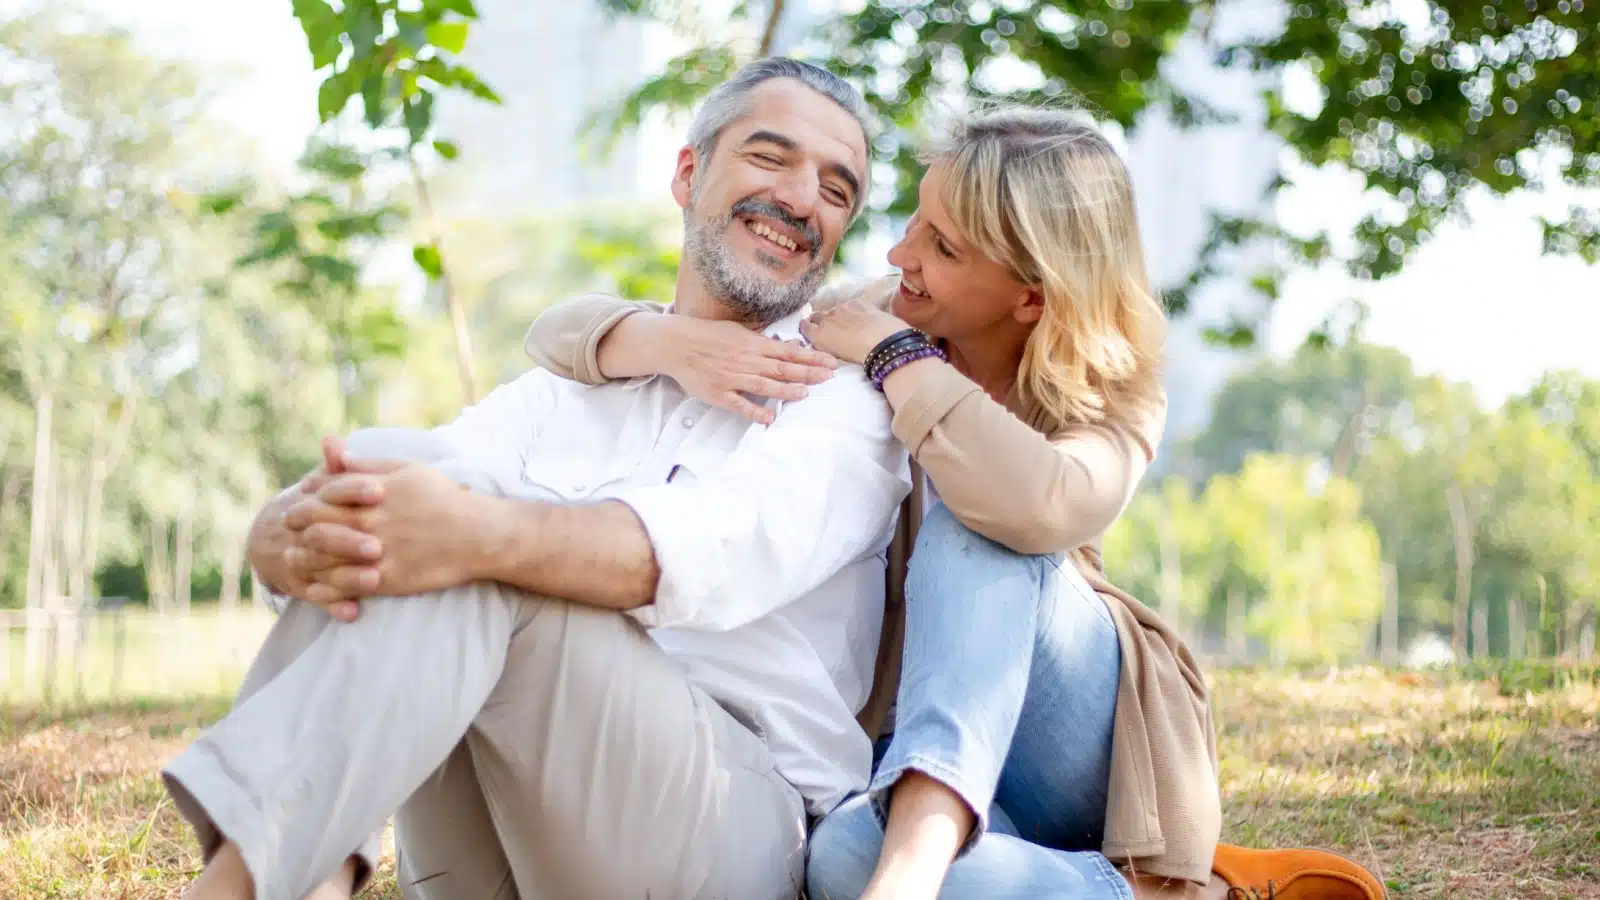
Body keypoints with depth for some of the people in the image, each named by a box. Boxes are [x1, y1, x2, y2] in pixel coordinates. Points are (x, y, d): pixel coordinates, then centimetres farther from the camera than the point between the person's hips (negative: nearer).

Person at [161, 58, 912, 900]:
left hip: (725, 826, -4)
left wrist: (480, 535, -38)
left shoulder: (850, 390, 5)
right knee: (383, 465, -16)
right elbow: (279, 524, 2)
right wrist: (296, 536, -25)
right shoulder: (567, 386, 18)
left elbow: (737, 542, -20)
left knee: (488, 567, -28)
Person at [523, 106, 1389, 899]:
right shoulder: (847, 324, 0)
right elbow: (567, 331, -3)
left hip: (1076, 748, -1)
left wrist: (897, 357, -21)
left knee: (979, 524, -32)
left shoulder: (1109, 400, -5)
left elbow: (1048, 508, -33)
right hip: (893, 750, 1)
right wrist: (671, 340, -26)